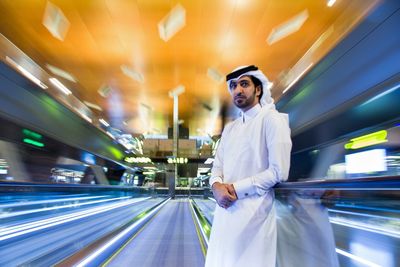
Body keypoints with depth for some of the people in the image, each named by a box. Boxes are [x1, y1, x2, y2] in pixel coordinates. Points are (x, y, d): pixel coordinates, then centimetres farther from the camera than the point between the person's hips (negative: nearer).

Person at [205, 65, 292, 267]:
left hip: (254, 212, -6)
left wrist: (236, 189, -13)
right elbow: (217, 166, 13)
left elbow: (279, 171, -14)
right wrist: (217, 186, -10)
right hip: (225, 209, 7)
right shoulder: (229, 128, 17)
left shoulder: (272, 119, -5)